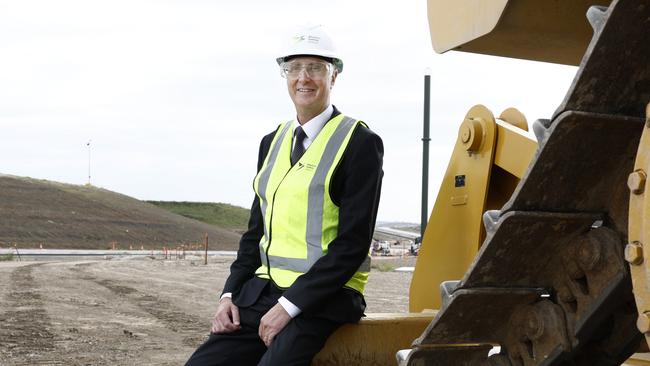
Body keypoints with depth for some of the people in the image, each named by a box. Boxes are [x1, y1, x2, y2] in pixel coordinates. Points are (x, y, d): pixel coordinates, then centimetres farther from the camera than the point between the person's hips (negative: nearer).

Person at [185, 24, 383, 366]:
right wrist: (231, 294, 3)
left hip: (322, 299, -6)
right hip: (262, 292, 6)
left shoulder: (360, 143, -6)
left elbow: (353, 243, -12)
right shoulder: (273, 142, 14)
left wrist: (289, 306, -16)